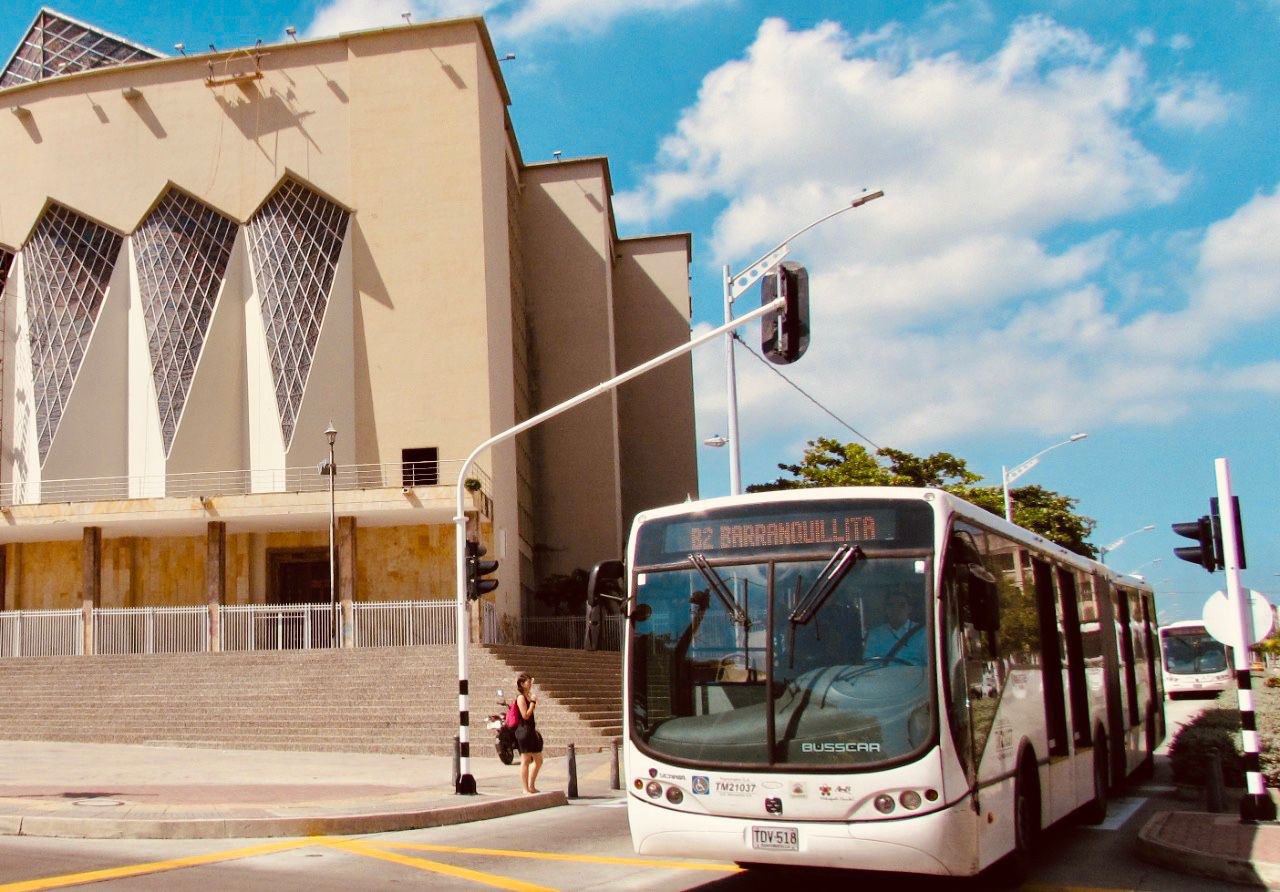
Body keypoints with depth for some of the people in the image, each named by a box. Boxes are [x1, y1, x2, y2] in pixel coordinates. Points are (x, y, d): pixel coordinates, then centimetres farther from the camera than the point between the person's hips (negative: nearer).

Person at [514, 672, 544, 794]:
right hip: (524, 730, -10)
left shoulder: (528, 696, 16)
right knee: (525, 761, -4)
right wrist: (533, 702, -16)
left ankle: (531, 786, 22)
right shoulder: (521, 697, -11)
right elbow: (525, 715, -19)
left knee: (538, 760, 13)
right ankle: (526, 789, 2)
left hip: (531, 731, 10)